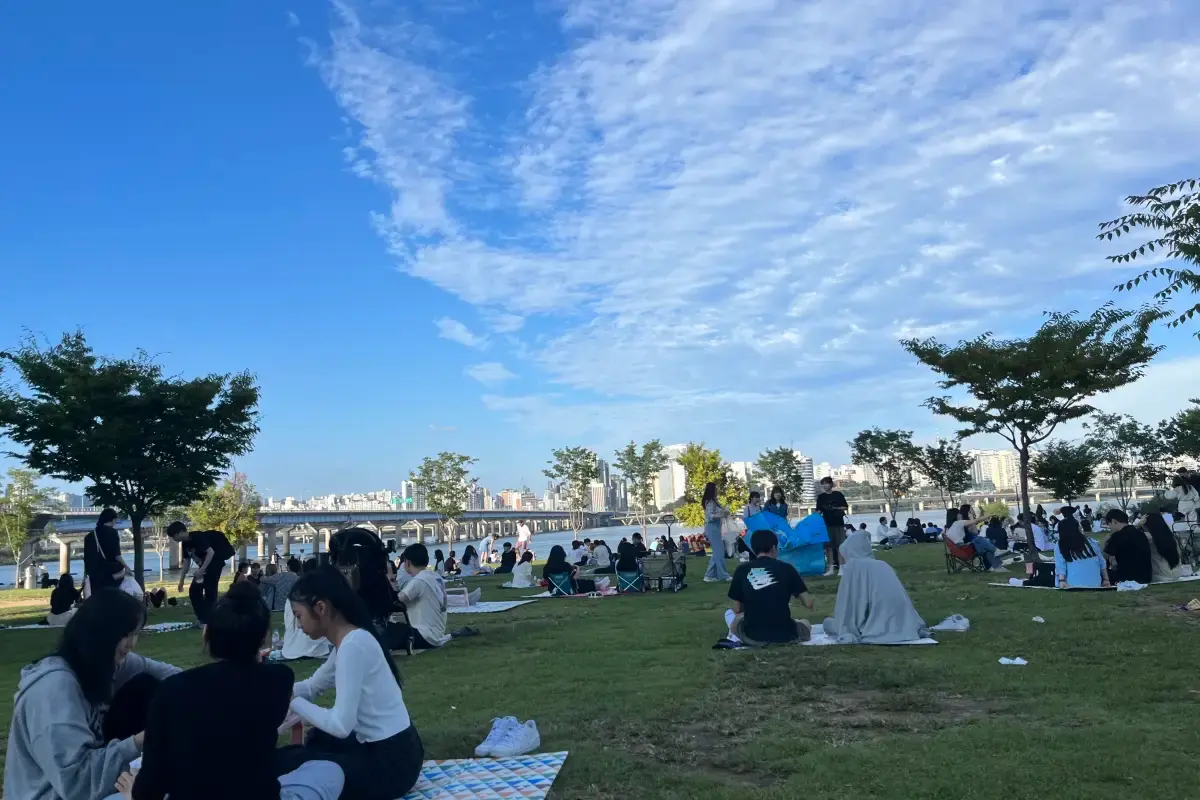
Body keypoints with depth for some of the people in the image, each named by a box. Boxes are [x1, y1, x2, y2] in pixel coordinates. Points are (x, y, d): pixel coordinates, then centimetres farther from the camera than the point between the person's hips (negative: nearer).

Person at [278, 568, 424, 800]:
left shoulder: (353, 644, -22)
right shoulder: (348, 641, 8)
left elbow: (341, 725, -25)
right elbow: (312, 687, 22)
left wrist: (293, 703, -12)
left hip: (390, 763, -10)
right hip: (380, 748, 10)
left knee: (283, 763, -4)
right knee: (318, 738, 30)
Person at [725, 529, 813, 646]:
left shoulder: (742, 570, 3)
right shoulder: (786, 568, 1)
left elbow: (737, 609, 8)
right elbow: (809, 604, 3)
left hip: (752, 636, 1)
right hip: (784, 635, 0)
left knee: (729, 614, 32)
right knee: (806, 623, 33)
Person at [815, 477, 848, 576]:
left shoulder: (838, 495, 2)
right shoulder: (821, 497, 7)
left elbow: (846, 507, 3)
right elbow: (818, 510, 7)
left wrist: (836, 508, -13)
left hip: (839, 523, -2)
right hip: (827, 524, 2)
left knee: (840, 545, -2)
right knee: (828, 546, 2)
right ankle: (830, 568, 8)